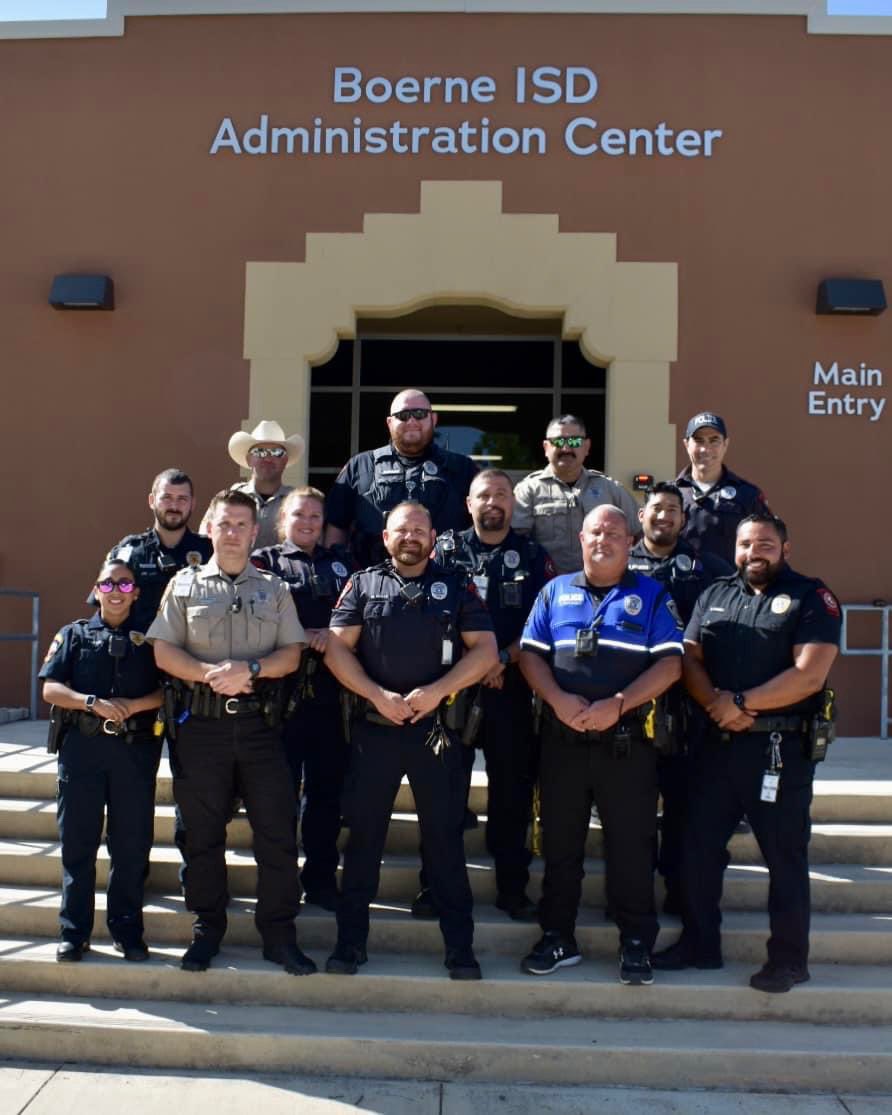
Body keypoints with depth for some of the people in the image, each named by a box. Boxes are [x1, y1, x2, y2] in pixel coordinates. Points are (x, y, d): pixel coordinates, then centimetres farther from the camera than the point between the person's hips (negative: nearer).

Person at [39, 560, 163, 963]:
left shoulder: (149, 638, 11)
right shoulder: (74, 634, 11)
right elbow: (50, 688, 2)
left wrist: (134, 705, -14)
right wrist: (93, 702, -13)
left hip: (135, 749, 0)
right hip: (82, 746, 0)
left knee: (132, 843, 3)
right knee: (77, 840, 3)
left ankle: (127, 928, 13)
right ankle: (74, 930, 12)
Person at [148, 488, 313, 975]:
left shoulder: (274, 589, 11)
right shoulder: (185, 585, 8)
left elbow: (291, 655, 4)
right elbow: (163, 652, 1)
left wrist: (249, 670, -13)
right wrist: (209, 674, -14)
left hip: (259, 723, 1)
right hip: (200, 722, 0)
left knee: (278, 830, -1)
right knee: (202, 833, 7)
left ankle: (278, 934, 9)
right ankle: (206, 929, 21)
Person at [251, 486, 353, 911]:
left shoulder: (340, 562, 18)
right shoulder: (265, 561, 9)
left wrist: (332, 634, -9)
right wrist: (301, 637, -13)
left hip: (329, 690, 3)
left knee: (327, 787, 6)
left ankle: (321, 880, 16)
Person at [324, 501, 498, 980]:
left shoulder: (456, 587, 8)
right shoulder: (362, 584, 9)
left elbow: (485, 649, 0)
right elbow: (337, 648, 1)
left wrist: (437, 691, -13)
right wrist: (377, 695, -12)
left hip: (437, 726, -1)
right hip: (374, 725, 1)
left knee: (444, 834, 4)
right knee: (363, 832, 7)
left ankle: (460, 946, 11)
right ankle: (350, 940, 18)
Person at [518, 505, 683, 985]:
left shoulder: (652, 596, 5)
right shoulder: (555, 592, 11)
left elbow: (669, 663, -3)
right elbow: (530, 653, 5)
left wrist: (617, 704, -15)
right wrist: (558, 700, -12)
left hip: (627, 740, -2)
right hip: (562, 738, 2)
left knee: (632, 843, 2)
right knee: (560, 841, 9)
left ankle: (636, 944, 14)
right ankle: (557, 937, 21)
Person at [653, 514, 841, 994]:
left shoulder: (812, 598, -3)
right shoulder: (714, 595, 13)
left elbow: (810, 675, -15)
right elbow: (689, 659, 5)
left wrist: (739, 703, -14)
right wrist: (716, 704, -13)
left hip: (781, 749, -5)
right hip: (719, 743, 5)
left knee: (785, 856, 4)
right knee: (699, 846, 10)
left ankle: (789, 959, 17)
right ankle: (699, 943, 24)